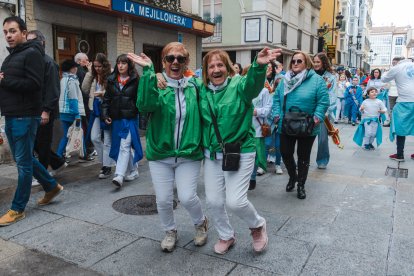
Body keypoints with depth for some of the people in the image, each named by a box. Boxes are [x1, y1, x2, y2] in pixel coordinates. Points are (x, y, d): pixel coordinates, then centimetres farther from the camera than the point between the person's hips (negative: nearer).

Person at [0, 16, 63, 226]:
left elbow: (34, 84, -20)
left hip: (25, 116, -9)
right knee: (22, 159, 16)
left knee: (23, 162, -1)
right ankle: (52, 186, 32)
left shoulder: (32, 53, -9)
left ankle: (17, 209, 8)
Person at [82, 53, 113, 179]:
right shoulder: (93, 76, 8)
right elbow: (85, 88, 2)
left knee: (107, 140, 3)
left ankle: (107, 167, 12)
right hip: (96, 110, 6)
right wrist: (89, 72, -1)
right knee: (94, 138, 7)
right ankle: (105, 162, 25)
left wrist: (103, 93, -25)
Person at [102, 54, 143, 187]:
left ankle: (119, 176, -11)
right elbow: (107, 98, 11)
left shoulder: (135, 80, -4)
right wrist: (105, 114, 1)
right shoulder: (112, 80, 8)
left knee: (125, 146, -10)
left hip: (130, 118, -5)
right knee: (123, 146, 12)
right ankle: (133, 171, 26)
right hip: (116, 118, 5)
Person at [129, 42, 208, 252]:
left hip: (189, 154, 0)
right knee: (163, 200, 7)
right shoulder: (156, 83, -4)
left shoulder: (193, 86, 1)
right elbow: (145, 105, -26)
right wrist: (148, 71, -30)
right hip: (160, 154, 0)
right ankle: (170, 231, 36)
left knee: (187, 197, -6)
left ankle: (200, 222, 28)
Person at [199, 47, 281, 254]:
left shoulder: (238, 85, -10)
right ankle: (226, 236, 36)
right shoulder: (202, 90, 3)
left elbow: (253, 84, -31)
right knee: (213, 201, 9)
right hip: (212, 155, 5)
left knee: (235, 201, -8)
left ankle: (257, 225, 26)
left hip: (240, 153, -4)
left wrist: (259, 66, -54)